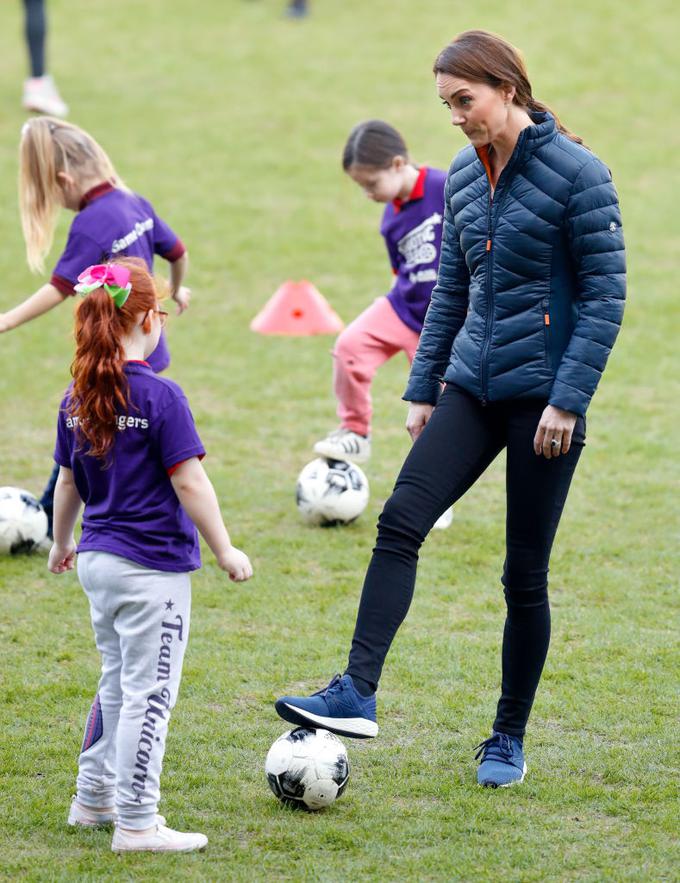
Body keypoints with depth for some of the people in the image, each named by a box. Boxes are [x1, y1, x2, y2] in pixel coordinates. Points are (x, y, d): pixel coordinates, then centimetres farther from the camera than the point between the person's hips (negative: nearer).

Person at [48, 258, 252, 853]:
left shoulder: (78, 397, 4)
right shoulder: (159, 396, -17)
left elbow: (69, 480, 13)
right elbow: (189, 482, -16)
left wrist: (62, 543, 29)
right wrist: (225, 550, -7)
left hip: (98, 559, 7)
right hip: (152, 567, -7)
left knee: (117, 685, 22)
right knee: (149, 693, -1)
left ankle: (95, 798, 31)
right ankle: (137, 825, 2)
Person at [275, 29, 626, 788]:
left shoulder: (576, 173, -11)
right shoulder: (462, 177, 8)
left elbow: (605, 293, -12)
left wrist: (568, 400, -17)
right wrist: (422, 388, 12)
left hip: (542, 394, -5)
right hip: (473, 386, 6)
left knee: (524, 574, 2)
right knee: (400, 522, -13)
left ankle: (509, 741, 15)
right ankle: (356, 693, -16)